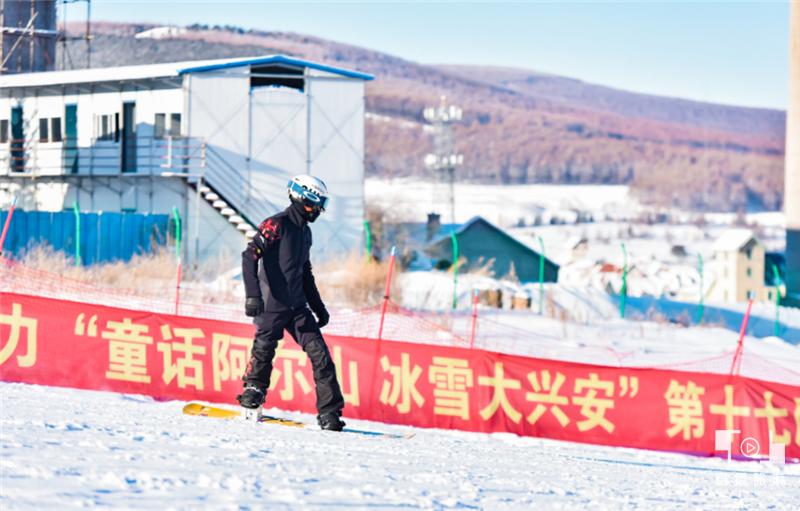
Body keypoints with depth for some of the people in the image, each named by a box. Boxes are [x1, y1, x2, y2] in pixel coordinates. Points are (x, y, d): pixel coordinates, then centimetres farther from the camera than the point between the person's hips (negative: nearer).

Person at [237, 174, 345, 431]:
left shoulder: (304, 232, 18)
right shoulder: (277, 225, -9)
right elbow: (249, 256, -18)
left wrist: (319, 308, 27)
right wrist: (252, 294, -29)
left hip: (297, 306, 7)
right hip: (271, 305, -7)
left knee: (319, 353, -2)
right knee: (263, 352, -1)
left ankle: (329, 413, -3)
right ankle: (252, 392, 23)